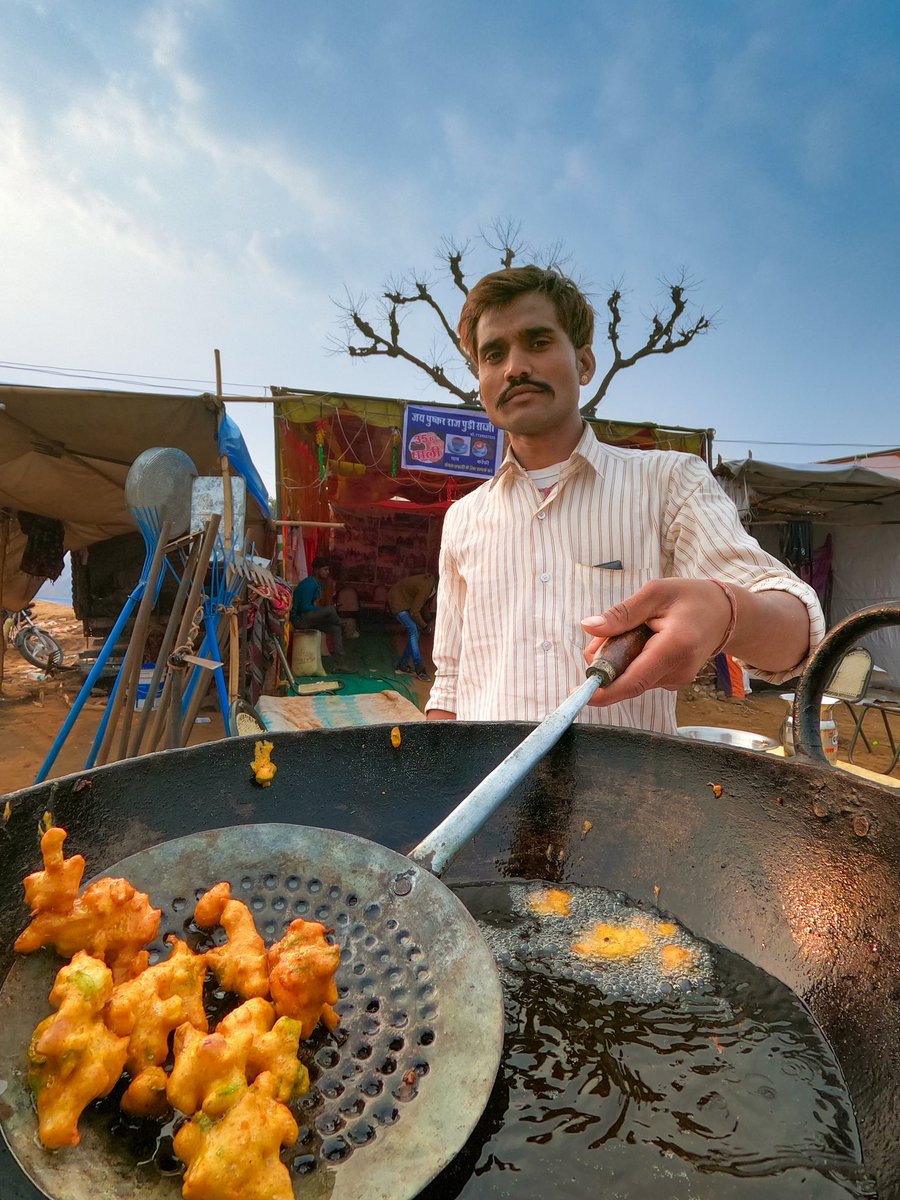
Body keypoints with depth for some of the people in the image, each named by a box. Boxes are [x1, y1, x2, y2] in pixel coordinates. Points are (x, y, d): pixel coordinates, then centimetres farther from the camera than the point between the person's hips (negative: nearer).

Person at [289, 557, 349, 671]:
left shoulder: (318, 584, 13)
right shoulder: (309, 584, -17)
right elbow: (305, 607, -22)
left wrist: (321, 610, 0)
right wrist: (324, 609, -13)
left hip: (308, 617, 10)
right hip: (299, 618, -10)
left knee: (336, 629, -4)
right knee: (330, 609, -27)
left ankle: (339, 664, -7)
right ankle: (343, 626, 5)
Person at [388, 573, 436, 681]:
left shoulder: (430, 580, -2)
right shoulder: (425, 588, -31)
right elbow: (414, 612, -26)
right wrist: (424, 625, -13)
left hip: (405, 601, 10)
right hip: (397, 602, -10)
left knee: (414, 634, 6)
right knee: (413, 633, -17)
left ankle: (402, 665, 14)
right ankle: (420, 670, -18)